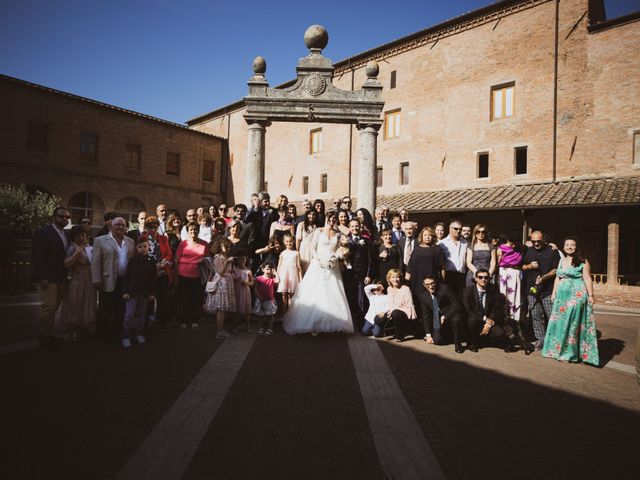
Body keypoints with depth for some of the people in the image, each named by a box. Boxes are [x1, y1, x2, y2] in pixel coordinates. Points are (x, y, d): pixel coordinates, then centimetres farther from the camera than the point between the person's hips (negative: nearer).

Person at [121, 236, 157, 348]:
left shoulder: (151, 261, -1)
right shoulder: (133, 260, -4)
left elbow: (154, 278, 1)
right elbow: (127, 276, -3)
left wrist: (152, 293, -1)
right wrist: (125, 291, -7)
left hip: (145, 292, 2)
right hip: (132, 291, -2)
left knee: (141, 314, 14)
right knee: (129, 315, -1)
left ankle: (138, 333, 26)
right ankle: (126, 336, 7)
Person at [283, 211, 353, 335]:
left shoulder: (338, 234, 9)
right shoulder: (319, 231, 2)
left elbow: (339, 250, 10)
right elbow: (313, 248, 0)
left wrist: (335, 259, -9)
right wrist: (320, 261, -12)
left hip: (333, 266, 2)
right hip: (318, 265, -2)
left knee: (333, 294, -1)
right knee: (314, 293, -2)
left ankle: (332, 323, 8)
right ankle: (311, 321, 5)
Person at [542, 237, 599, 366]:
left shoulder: (582, 261, -3)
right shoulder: (561, 260, 13)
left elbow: (587, 279, -7)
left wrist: (590, 295, -11)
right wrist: (554, 292, 13)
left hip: (577, 295, -5)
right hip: (562, 295, 6)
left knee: (572, 323, -1)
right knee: (559, 322, 8)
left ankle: (570, 352, 9)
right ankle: (559, 349, 19)